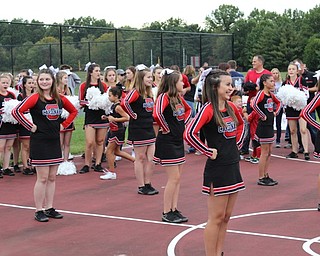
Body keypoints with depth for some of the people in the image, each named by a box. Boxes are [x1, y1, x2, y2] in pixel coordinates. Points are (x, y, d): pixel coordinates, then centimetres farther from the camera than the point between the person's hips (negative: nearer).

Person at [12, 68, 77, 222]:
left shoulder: (60, 99, 5)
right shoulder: (35, 98, -10)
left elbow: (74, 111, 21)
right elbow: (16, 111, -20)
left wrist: (64, 125, 9)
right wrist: (30, 126, -16)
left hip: (55, 141, 5)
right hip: (39, 142, -5)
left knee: (52, 177, 10)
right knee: (42, 178, -3)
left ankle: (49, 208, 19)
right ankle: (38, 211, 7)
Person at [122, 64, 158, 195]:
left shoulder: (150, 93, 10)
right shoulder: (135, 92, -14)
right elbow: (124, 103, -31)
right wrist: (133, 115, -20)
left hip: (149, 129, 7)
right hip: (138, 130, -7)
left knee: (150, 159, 8)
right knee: (140, 158, 1)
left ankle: (148, 185, 18)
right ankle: (141, 187, 9)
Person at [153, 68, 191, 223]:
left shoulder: (178, 97, 9)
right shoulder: (164, 97, -17)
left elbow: (188, 110, 28)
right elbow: (157, 114, -35)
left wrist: (183, 122, 12)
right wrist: (165, 128, -21)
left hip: (178, 141, 9)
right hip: (167, 142, -9)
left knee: (177, 178, 11)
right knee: (174, 178, -5)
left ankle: (174, 210, 19)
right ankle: (166, 213, 4)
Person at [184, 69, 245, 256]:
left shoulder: (231, 107, 7)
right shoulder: (208, 109, -15)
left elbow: (240, 124, 28)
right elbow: (189, 133, -27)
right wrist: (208, 151, -18)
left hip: (233, 166, 7)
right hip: (217, 169, -7)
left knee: (226, 217, 13)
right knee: (216, 218, 0)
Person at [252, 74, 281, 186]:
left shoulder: (271, 94, 10)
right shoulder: (261, 93, -14)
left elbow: (279, 103, 29)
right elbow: (254, 105, -32)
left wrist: (276, 111, 12)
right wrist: (262, 115, -23)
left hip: (270, 125, 8)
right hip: (263, 126, -8)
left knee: (269, 152, 13)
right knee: (265, 153, -3)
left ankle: (266, 176, 21)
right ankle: (261, 179, 5)